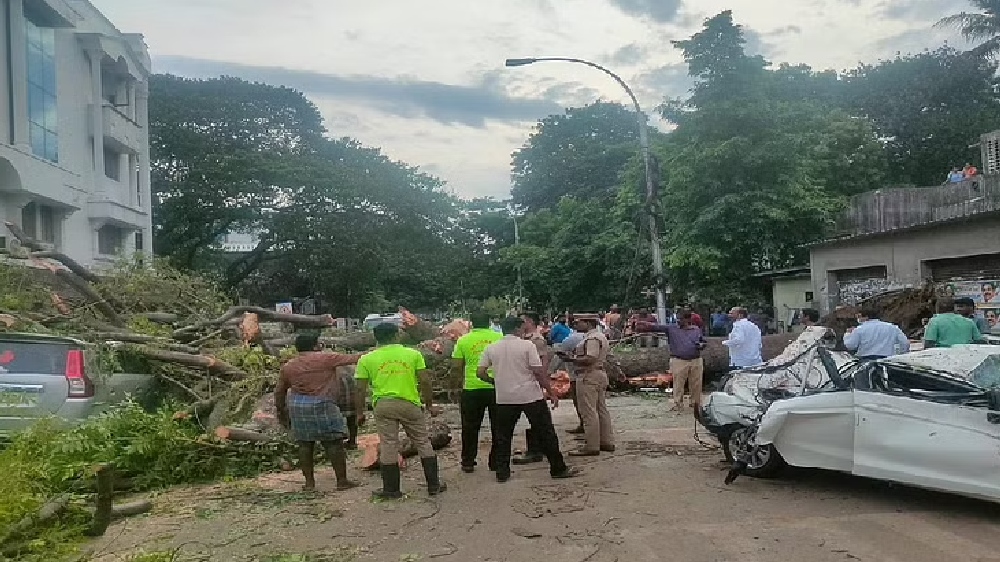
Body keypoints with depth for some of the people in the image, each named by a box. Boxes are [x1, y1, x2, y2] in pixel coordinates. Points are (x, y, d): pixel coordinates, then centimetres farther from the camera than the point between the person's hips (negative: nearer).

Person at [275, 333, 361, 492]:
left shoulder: (288, 367, 11)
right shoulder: (325, 359, -4)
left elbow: (279, 392, 17)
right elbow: (351, 359, -1)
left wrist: (281, 411, 28)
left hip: (298, 407, 5)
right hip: (322, 406, -5)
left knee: (305, 445, 12)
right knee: (334, 444, 1)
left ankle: (309, 482, 15)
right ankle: (342, 481, 4)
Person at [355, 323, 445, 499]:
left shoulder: (367, 359, 3)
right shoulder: (413, 354, 3)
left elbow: (361, 389, 2)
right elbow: (425, 381, 0)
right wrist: (430, 405, 9)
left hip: (383, 405, 0)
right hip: (410, 404, 0)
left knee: (388, 447, 8)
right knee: (423, 443, 12)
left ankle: (391, 489, 16)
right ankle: (434, 485, 18)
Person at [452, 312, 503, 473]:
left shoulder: (463, 340, -1)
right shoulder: (499, 338, -1)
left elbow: (456, 366, -2)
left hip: (472, 387, 0)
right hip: (496, 386, 0)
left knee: (470, 427, 12)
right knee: (497, 427, 13)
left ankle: (468, 462, 17)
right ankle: (496, 462, 19)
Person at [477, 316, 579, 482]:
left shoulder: (491, 349, 3)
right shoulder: (527, 345, -7)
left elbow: (480, 372, 1)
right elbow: (539, 371, -11)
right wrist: (552, 393, -5)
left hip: (504, 398, 3)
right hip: (531, 396, -3)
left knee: (503, 436, 13)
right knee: (546, 433, 6)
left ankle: (502, 472, 13)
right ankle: (558, 469, 11)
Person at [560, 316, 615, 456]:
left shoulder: (592, 338, -16)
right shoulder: (600, 336, 17)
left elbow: (590, 359, -26)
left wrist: (571, 359, -17)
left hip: (588, 376, -11)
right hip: (600, 373, 11)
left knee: (589, 412, -7)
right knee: (601, 409, 14)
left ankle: (591, 446, -4)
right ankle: (607, 442, 20)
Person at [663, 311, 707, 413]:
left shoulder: (697, 330, 10)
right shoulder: (672, 329, 3)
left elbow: (704, 343, 16)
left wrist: (701, 345, -8)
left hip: (696, 361, 2)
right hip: (679, 362, -2)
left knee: (696, 384, 8)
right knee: (678, 385, 0)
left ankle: (696, 404, 24)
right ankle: (678, 405, 9)